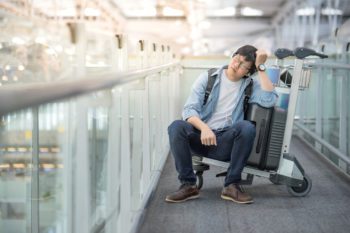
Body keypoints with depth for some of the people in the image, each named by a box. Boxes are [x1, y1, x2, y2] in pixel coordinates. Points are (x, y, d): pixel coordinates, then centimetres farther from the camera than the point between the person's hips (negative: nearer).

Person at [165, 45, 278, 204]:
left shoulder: (250, 85, 8)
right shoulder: (207, 78, 6)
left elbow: (269, 100, -13)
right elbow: (189, 109, -4)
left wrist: (261, 67, -8)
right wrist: (204, 128, -25)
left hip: (226, 143, 0)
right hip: (200, 137, 0)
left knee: (247, 127, -31)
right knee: (176, 127, -29)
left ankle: (232, 185, -21)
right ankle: (188, 185, -20)